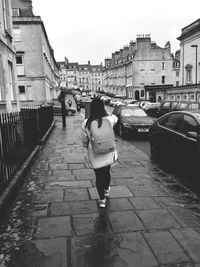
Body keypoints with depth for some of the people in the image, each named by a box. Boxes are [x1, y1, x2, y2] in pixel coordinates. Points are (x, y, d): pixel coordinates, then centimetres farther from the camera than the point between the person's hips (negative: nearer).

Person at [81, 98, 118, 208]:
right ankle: (106, 190, 50)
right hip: (108, 154, 1)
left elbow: (84, 141, 0)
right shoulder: (109, 120, -13)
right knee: (107, 172, 25)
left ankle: (102, 199, 24)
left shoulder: (86, 124, -12)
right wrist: (106, 111, 6)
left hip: (94, 155, -1)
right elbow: (115, 117, 14)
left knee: (99, 175, 14)